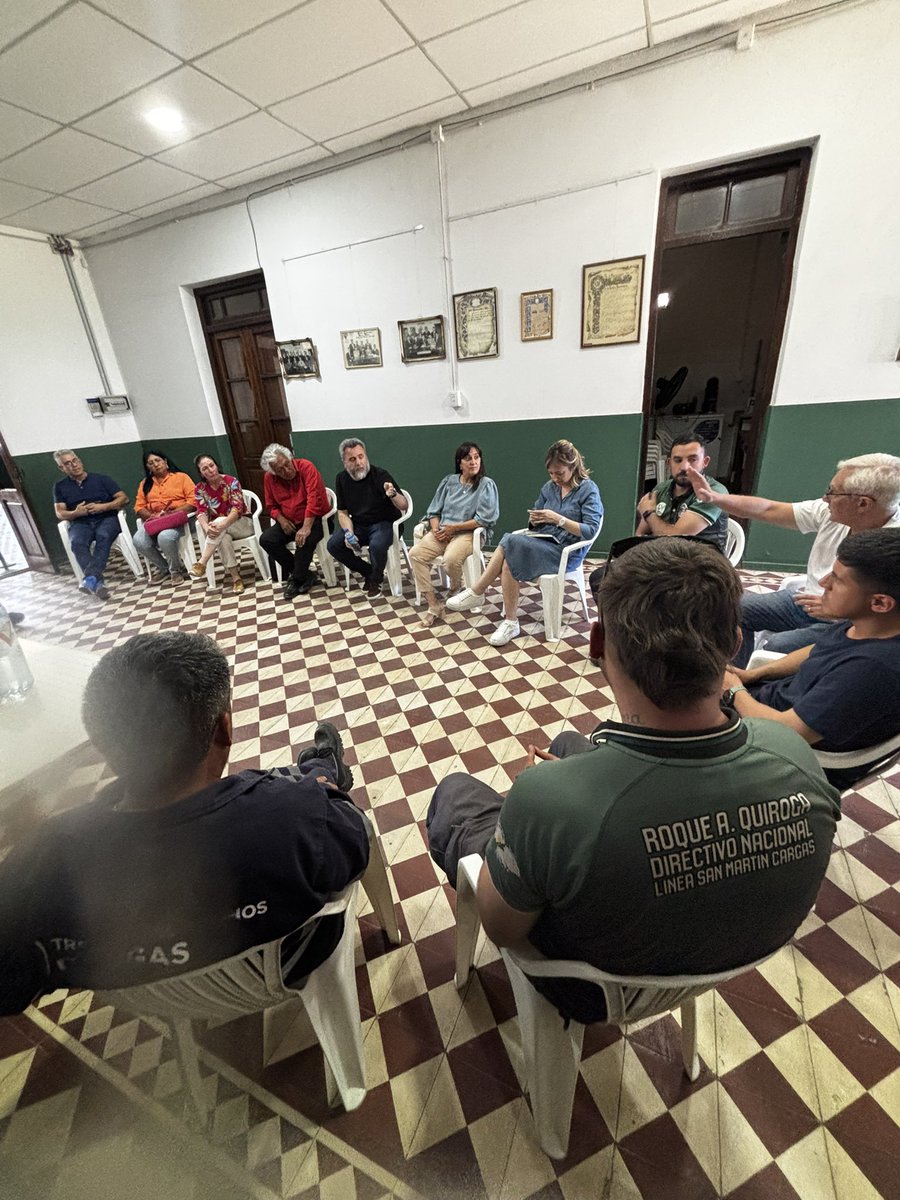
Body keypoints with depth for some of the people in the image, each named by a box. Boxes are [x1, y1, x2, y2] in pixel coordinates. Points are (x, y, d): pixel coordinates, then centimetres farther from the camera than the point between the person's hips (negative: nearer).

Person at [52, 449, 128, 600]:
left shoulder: (101, 479, 11)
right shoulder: (60, 486, 16)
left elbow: (124, 498, 4)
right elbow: (59, 513, 10)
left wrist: (104, 506, -12)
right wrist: (75, 513, -12)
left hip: (106, 519, -2)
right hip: (80, 523, 2)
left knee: (103, 536, -38)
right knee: (77, 543, -33)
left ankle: (90, 579, -49)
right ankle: (97, 582, -46)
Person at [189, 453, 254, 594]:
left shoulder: (231, 481, -11)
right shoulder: (199, 489, -1)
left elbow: (237, 507, -23)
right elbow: (201, 513, -11)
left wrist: (223, 524, -41)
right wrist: (206, 528, -35)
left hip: (242, 523, -2)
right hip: (223, 529, 2)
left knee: (219, 521, -34)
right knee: (223, 538, -35)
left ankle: (201, 563, -36)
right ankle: (236, 577, -33)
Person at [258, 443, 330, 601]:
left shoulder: (305, 467, -18)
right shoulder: (269, 478, -2)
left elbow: (314, 498, -26)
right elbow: (271, 506, 9)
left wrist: (306, 527, -32)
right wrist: (281, 519, -12)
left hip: (315, 519, -5)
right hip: (289, 522, 6)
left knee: (304, 540, -34)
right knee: (265, 540, -13)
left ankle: (297, 580, -8)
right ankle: (305, 575, -6)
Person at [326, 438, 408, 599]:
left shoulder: (380, 475, -17)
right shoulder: (342, 479, -2)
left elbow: (403, 507, -20)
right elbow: (342, 513, 5)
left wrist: (393, 495, -43)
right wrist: (349, 533, -14)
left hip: (383, 523, -5)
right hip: (358, 524, 5)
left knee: (377, 545, -35)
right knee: (333, 545, -15)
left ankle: (376, 579, -2)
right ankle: (368, 572, 6)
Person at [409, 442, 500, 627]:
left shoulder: (486, 484, -3)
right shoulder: (449, 481, 12)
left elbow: (484, 519, -12)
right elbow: (434, 511, 14)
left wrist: (454, 528, -12)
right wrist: (436, 529, -7)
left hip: (468, 533, -5)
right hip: (443, 531, 5)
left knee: (450, 559, -35)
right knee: (415, 554, -20)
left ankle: (456, 591, 2)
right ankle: (433, 605, -17)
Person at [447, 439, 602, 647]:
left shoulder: (589, 490, -6)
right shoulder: (549, 487, 11)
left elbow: (591, 531, -14)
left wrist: (558, 519, -23)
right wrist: (534, 519, -10)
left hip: (567, 550, -6)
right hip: (543, 541, 6)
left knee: (512, 544, -28)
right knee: (510, 544, -27)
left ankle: (476, 593, -15)